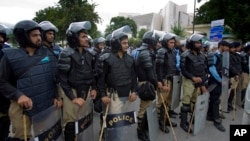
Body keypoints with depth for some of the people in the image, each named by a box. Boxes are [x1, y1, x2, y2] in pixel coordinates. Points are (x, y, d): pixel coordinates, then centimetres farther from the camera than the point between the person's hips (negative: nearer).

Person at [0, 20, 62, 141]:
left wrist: (56, 96, 2)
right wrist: (18, 95, -20)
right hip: (23, 106, -3)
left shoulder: (46, 53, 3)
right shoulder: (10, 56, -8)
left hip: (47, 104, 4)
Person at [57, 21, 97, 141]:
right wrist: (73, 97, -15)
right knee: (71, 122, 2)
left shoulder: (88, 53, 6)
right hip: (72, 91, -5)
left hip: (86, 91, 6)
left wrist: (93, 88, 8)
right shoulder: (66, 54, -13)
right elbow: (63, 79, -14)